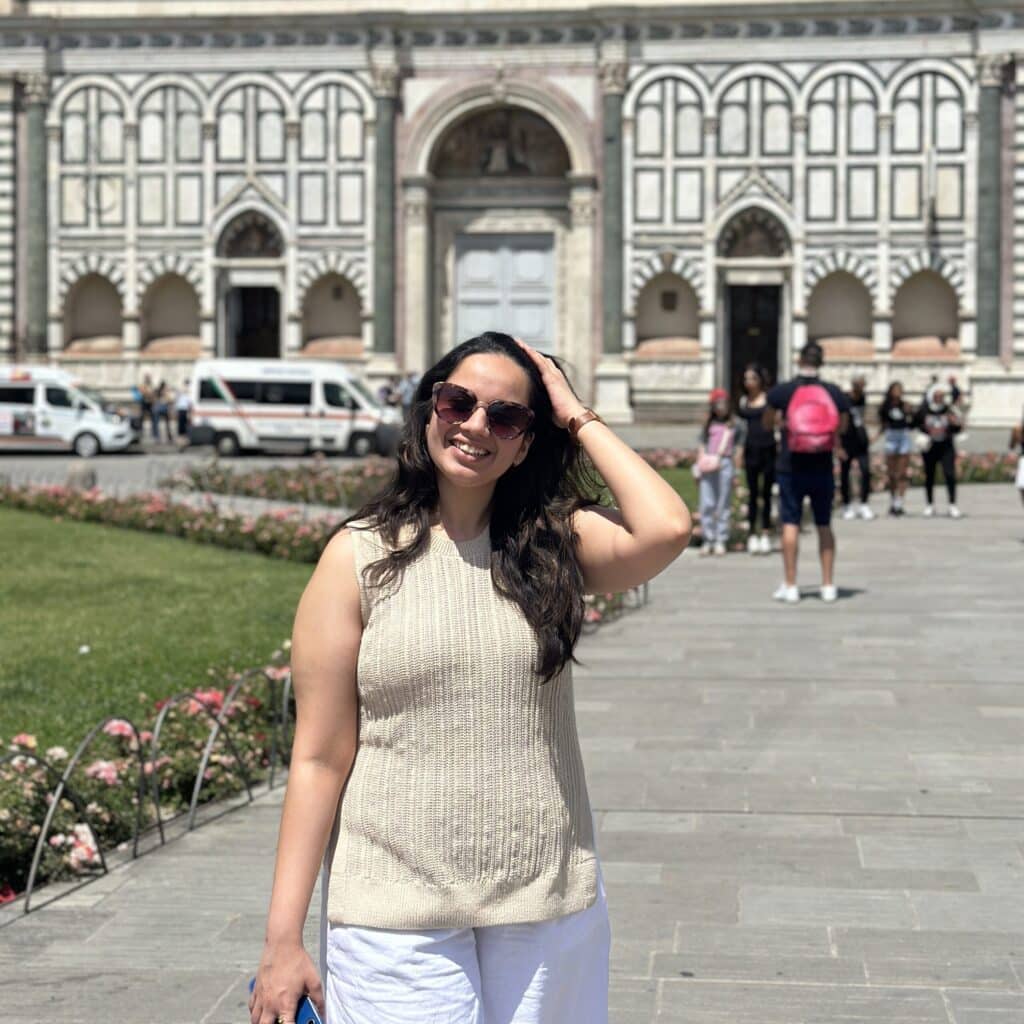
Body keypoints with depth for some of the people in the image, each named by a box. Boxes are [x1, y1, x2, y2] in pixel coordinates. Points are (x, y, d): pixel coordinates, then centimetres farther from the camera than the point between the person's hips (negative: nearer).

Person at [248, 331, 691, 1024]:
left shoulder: (554, 544, 3)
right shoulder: (361, 557, -3)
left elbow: (667, 531, -19)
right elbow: (320, 759, -4)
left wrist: (580, 419, -6)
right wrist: (283, 939, -7)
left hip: (547, 904, 2)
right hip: (399, 913, -2)